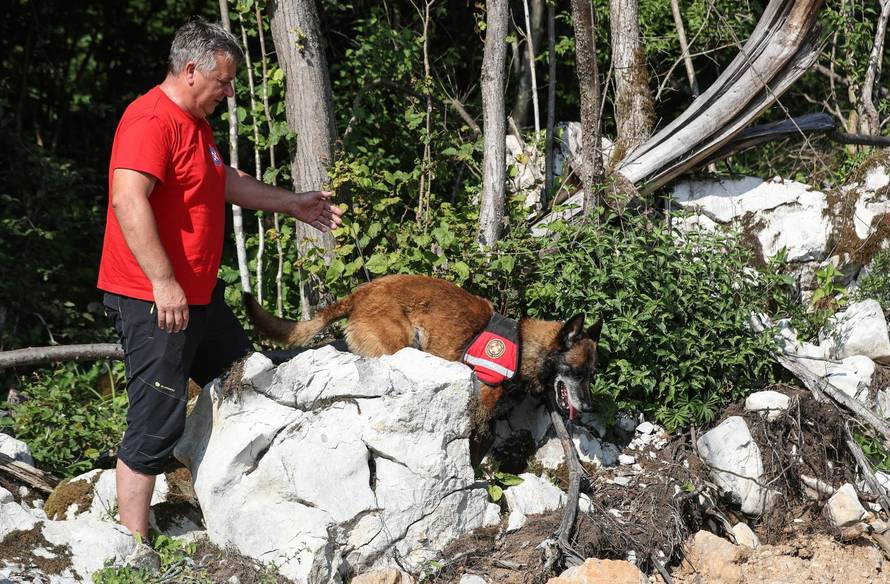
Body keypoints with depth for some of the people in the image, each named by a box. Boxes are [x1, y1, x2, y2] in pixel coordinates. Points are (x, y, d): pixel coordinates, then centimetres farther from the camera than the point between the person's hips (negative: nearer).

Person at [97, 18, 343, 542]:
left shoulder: (196, 122, 16)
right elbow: (128, 201, -30)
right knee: (158, 422, -8)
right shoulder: (152, 121, -19)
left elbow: (227, 182, 33)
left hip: (198, 295, 11)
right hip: (154, 300, -11)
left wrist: (293, 203, 35)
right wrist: (163, 284, -32)